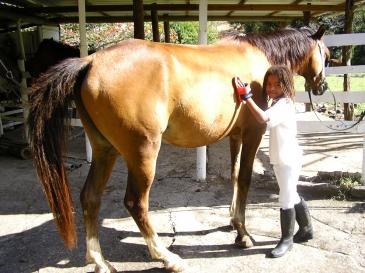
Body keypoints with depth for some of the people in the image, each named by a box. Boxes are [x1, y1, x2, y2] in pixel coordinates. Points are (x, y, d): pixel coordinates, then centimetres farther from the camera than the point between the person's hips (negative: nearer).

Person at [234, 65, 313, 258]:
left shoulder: (283, 105, -21)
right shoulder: (278, 103, 10)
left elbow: (263, 118, -39)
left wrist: (247, 97, -36)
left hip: (288, 160, -10)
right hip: (280, 159, 10)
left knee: (286, 200, 0)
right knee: (292, 196, 21)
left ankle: (286, 240, 15)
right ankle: (306, 229, 39)